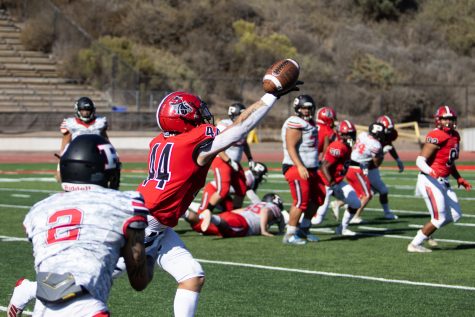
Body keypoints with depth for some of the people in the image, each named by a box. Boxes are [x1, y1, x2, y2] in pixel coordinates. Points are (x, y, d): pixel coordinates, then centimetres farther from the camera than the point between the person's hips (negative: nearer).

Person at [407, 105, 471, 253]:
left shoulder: (455, 136, 11)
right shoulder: (436, 137, -17)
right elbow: (420, 160, -22)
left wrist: (459, 179, 22)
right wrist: (430, 171, -39)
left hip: (443, 182, 9)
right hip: (430, 181, -9)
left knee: (455, 215, 10)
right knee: (439, 218, -7)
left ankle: (425, 232, 23)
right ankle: (414, 244, 5)